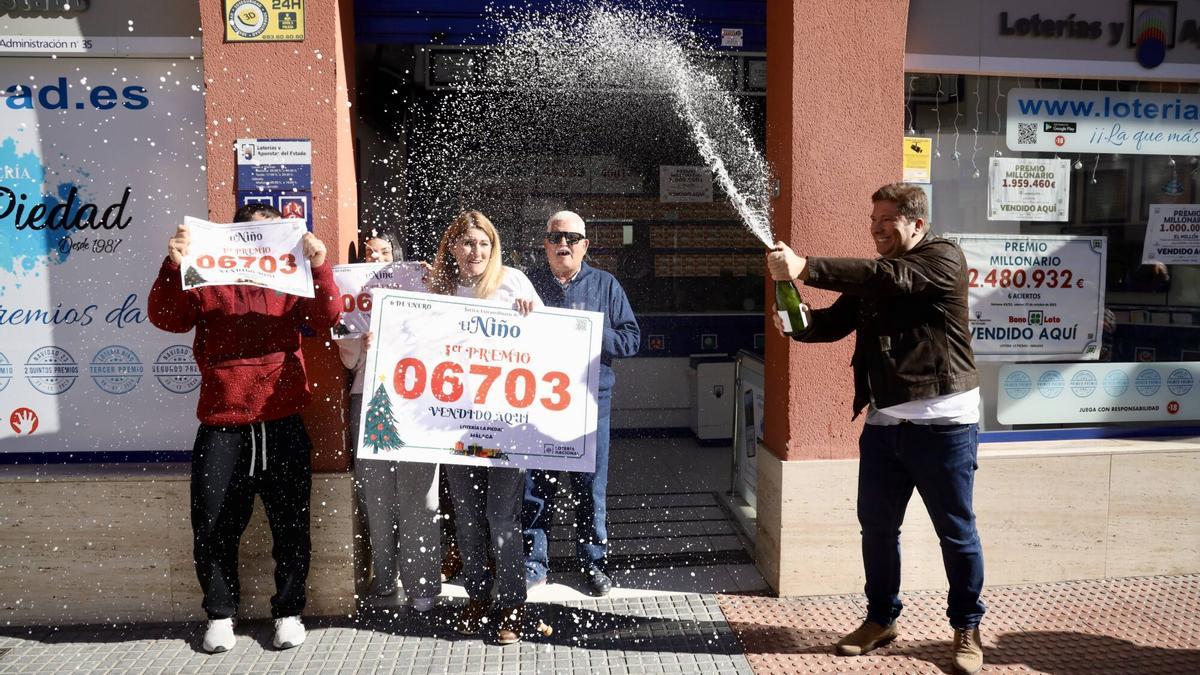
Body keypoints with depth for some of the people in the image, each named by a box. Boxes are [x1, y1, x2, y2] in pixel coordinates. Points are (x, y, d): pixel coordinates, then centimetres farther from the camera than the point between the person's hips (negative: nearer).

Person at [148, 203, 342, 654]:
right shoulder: (206, 280, 9)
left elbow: (328, 318, -5)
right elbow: (165, 317, -3)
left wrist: (320, 266, -19)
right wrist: (173, 265, -17)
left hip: (282, 425, 0)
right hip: (221, 429, 0)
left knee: (290, 526, 6)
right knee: (213, 529, 6)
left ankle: (288, 612, 21)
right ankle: (220, 615, 23)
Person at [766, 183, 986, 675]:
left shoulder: (944, 259, -8)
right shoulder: (874, 276, 15)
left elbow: (891, 280, -27)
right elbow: (838, 321, 9)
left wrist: (806, 268, -33)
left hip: (942, 421, -6)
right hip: (883, 421, 7)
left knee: (956, 531, 7)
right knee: (876, 525, 13)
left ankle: (967, 629, 24)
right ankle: (881, 619, 30)